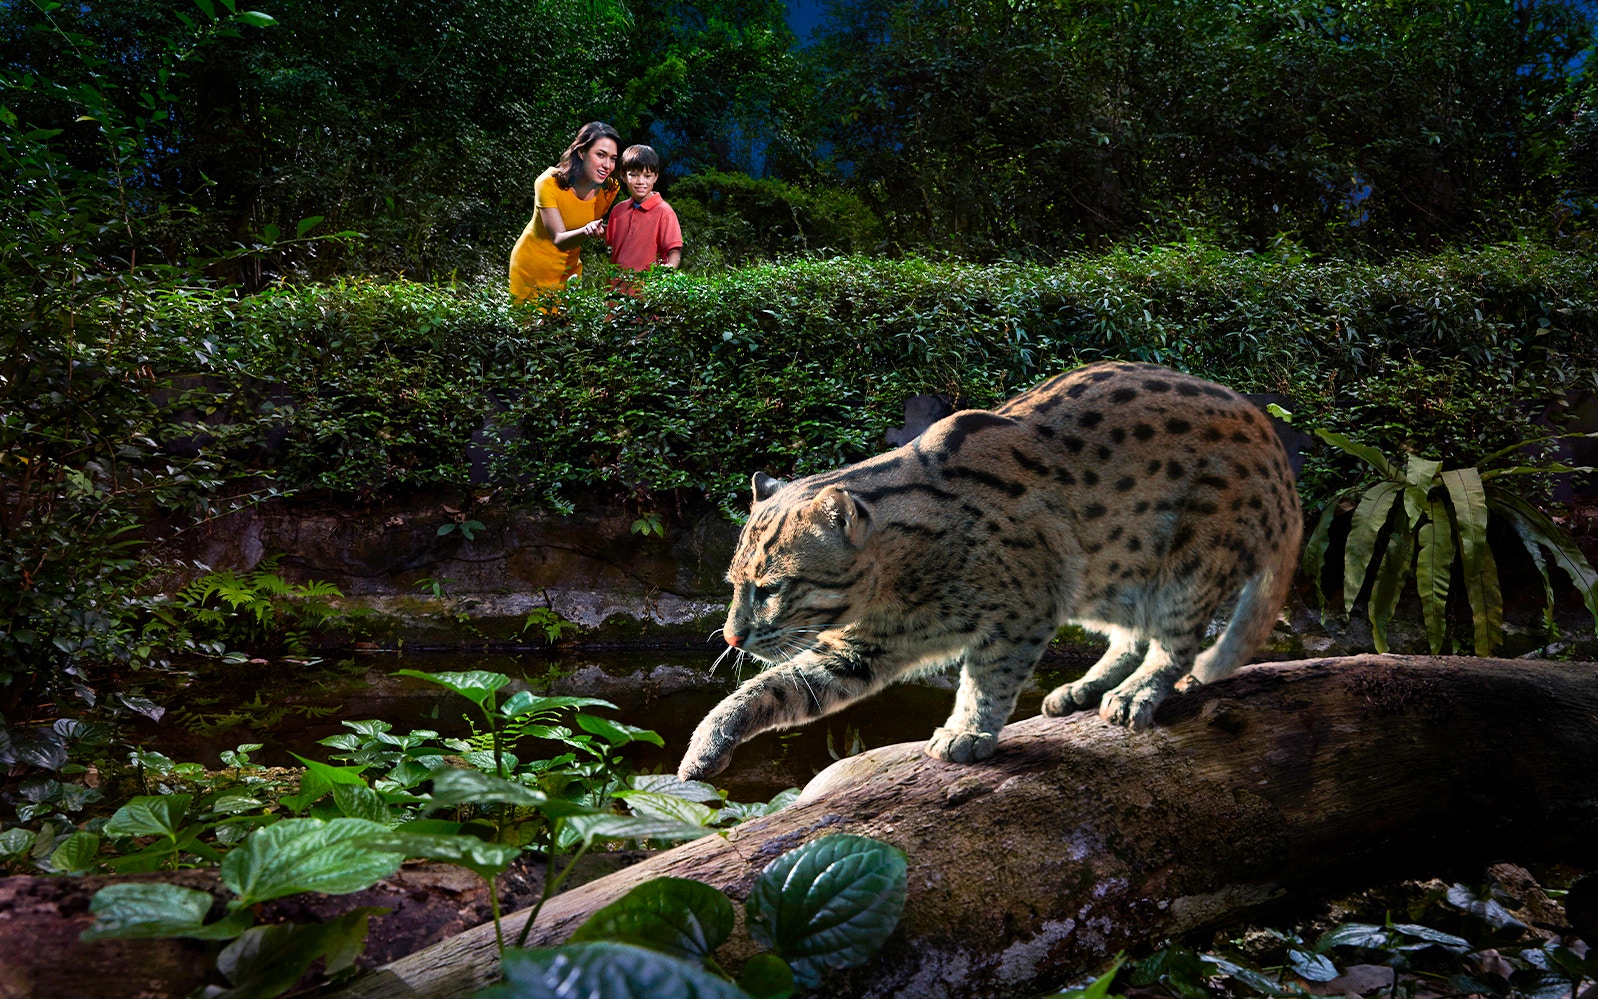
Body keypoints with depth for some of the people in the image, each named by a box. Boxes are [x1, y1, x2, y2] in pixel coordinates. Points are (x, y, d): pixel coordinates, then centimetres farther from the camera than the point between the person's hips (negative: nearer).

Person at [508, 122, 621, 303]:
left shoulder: (610, 188, -13)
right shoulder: (549, 183, -25)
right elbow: (559, 239, -32)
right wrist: (586, 231, -49)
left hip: (569, 270, 3)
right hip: (531, 269, -3)